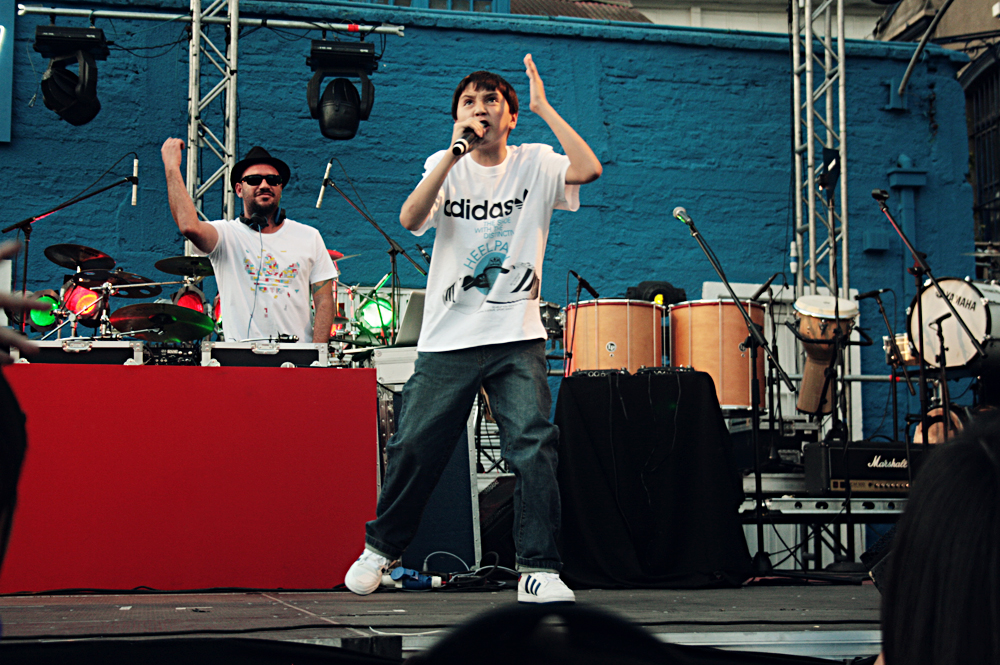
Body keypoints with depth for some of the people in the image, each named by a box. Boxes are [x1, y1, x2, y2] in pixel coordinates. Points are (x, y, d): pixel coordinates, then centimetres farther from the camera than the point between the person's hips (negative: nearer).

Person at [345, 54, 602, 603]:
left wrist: (544, 108, -12)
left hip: (517, 338, -1)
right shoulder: (445, 167, 7)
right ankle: (380, 548, 27)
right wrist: (455, 151, -18)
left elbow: (588, 170, -16)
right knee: (413, 450, 5)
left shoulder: (534, 164, 5)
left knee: (534, 445, -15)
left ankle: (538, 569, -7)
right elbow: (410, 219, -12)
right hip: (447, 339, 1)